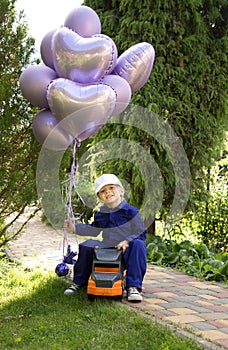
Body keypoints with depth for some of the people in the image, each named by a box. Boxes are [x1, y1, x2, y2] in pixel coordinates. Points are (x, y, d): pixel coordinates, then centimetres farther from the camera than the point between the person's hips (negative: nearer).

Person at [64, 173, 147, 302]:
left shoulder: (131, 211, -4)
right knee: (86, 246, -12)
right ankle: (78, 283, 5)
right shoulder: (100, 214, 12)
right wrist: (75, 228, 18)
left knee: (138, 245, -34)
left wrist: (127, 241, -22)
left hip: (126, 249, -4)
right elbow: (93, 229, 27)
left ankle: (133, 287, -32)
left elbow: (141, 233, -6)